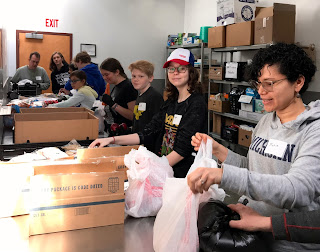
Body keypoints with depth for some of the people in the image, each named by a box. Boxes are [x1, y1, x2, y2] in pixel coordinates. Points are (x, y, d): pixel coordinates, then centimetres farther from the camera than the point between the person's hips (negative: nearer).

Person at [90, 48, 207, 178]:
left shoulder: (196, 104, -9)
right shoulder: (170, 103, 14)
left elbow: (183, 149, -15)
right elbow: (149, 132, 10)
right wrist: (111, 140, 1)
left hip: (183, 176, -6)